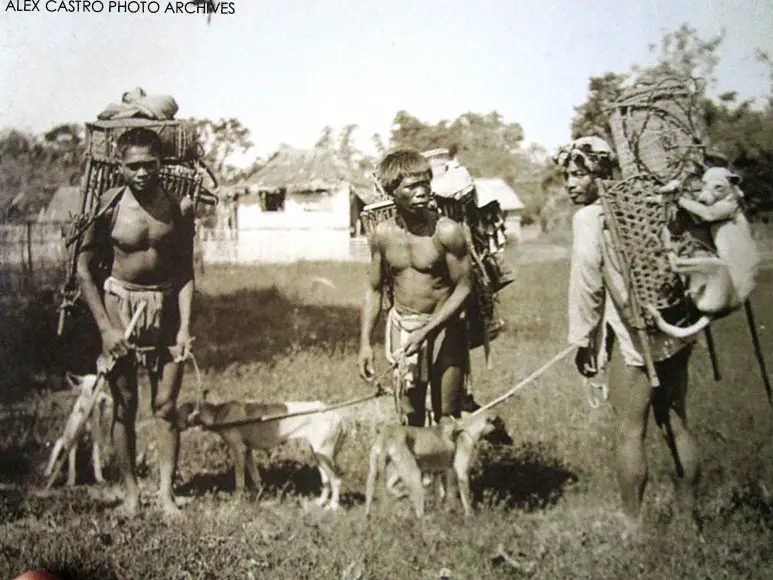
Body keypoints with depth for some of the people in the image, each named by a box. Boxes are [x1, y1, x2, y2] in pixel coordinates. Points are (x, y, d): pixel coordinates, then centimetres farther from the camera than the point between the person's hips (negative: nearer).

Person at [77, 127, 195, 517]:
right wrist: (106, 327, -9)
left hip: (166, 309, 1)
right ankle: (131, 491, 18)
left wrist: (185, 326, -8)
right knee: (124, 405, 5)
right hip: (119, 305, -1)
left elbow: (185, 271, 0)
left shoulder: (179, 207, -5)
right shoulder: (109, 207, -9)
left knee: (166, 406, 2)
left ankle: (166, 492, 11)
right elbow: (85, 270, -4)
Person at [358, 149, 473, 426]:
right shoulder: (383, 234, -3)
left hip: (444, 328, -3)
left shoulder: (447, 231, -16)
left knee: (448, 418, 4)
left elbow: (464, 288, -12)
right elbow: (374, 290, 7)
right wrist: (365, 343, 3)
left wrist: (426, 331, -18)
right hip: (401, 327, 3)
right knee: (410, 416, 12)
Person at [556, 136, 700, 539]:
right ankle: (691, 515, 25)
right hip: (675, 334, 7)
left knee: (630, 434, 3)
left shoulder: (589, 218, -11)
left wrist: (582, 342, -2)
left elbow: (586, 285, -12)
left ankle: (632, 525, 11)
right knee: (676, 427, 15)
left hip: (637, 339, -7)